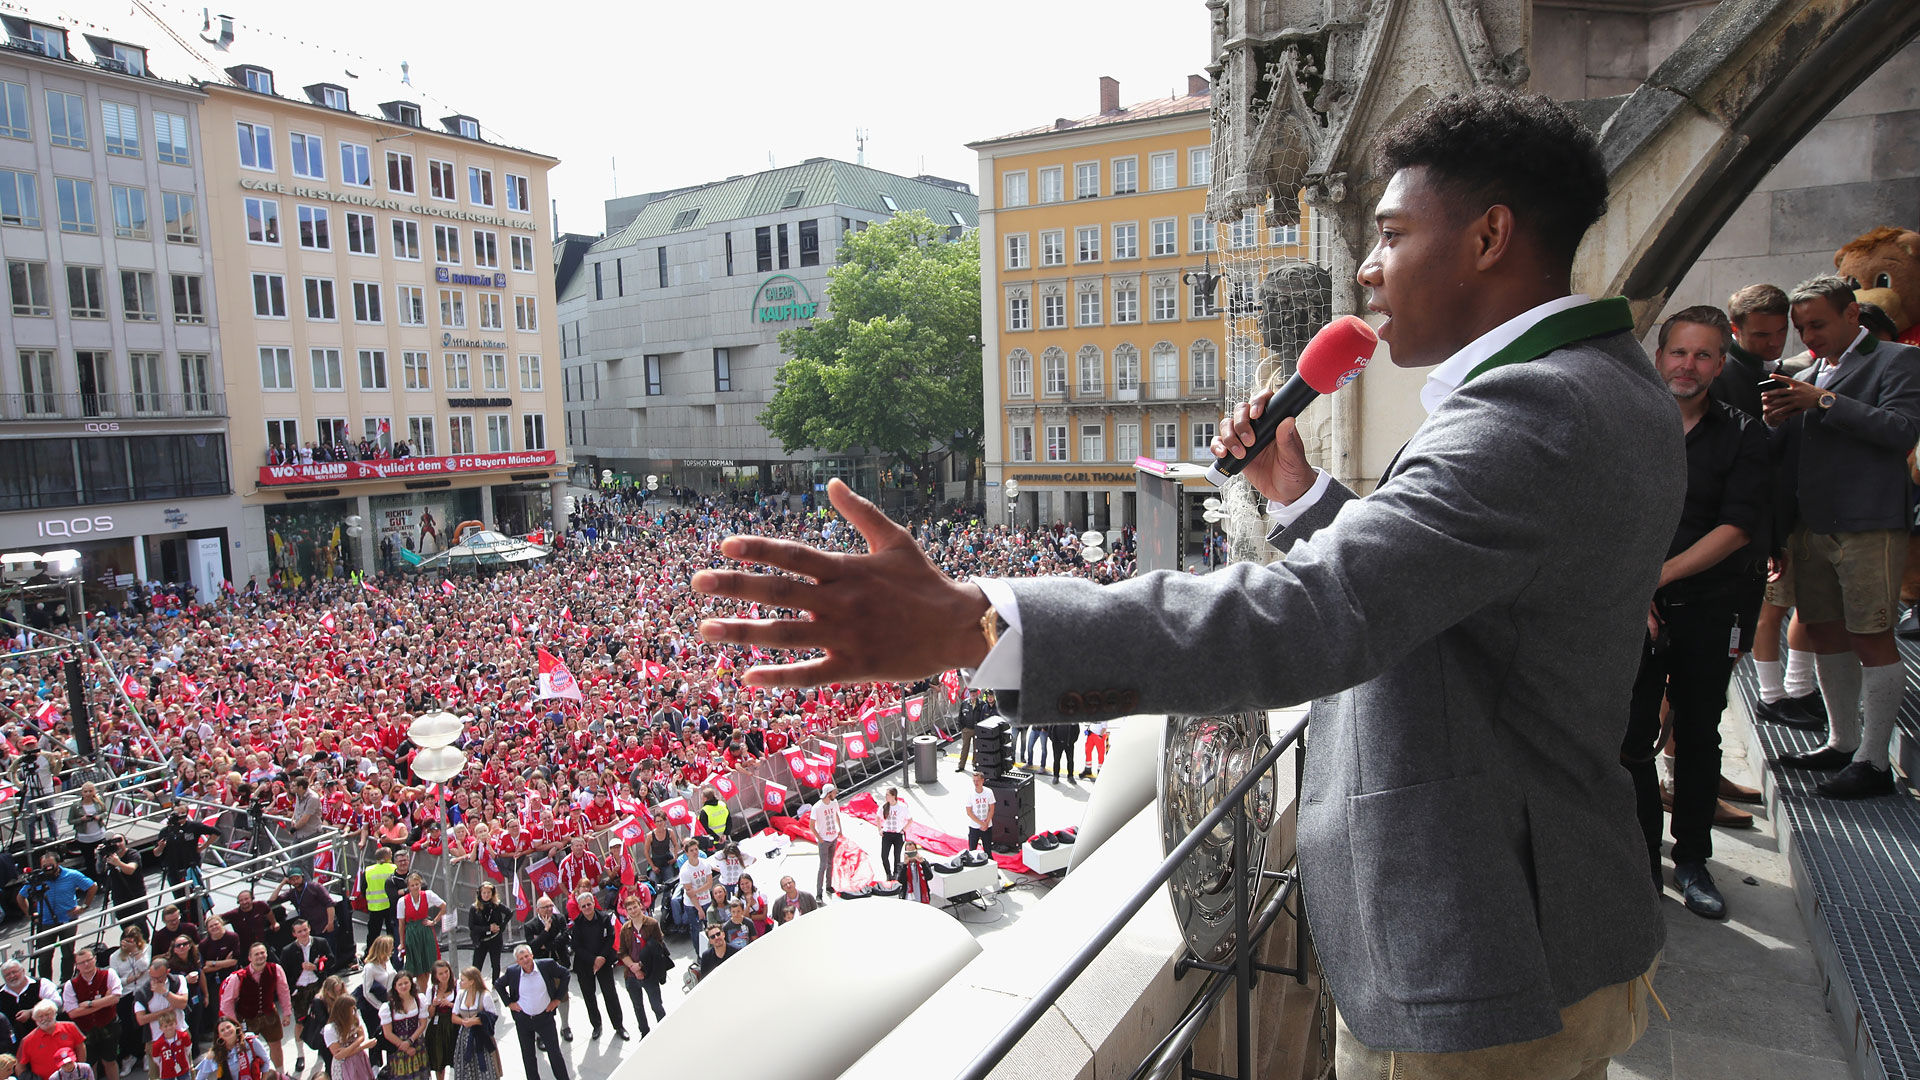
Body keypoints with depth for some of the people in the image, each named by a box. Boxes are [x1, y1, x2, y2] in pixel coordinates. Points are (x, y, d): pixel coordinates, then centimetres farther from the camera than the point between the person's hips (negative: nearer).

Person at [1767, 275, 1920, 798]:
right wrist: (1779, 420, -3)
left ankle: (1873, 761, 4)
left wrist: (1826, 402, -17)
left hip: (1870, 527, -7)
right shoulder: (1807, 377, 17)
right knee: (1826, 634, 11)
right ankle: (1841, 743, 23)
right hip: (1811, 527, 7)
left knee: (1871, 637, -3)